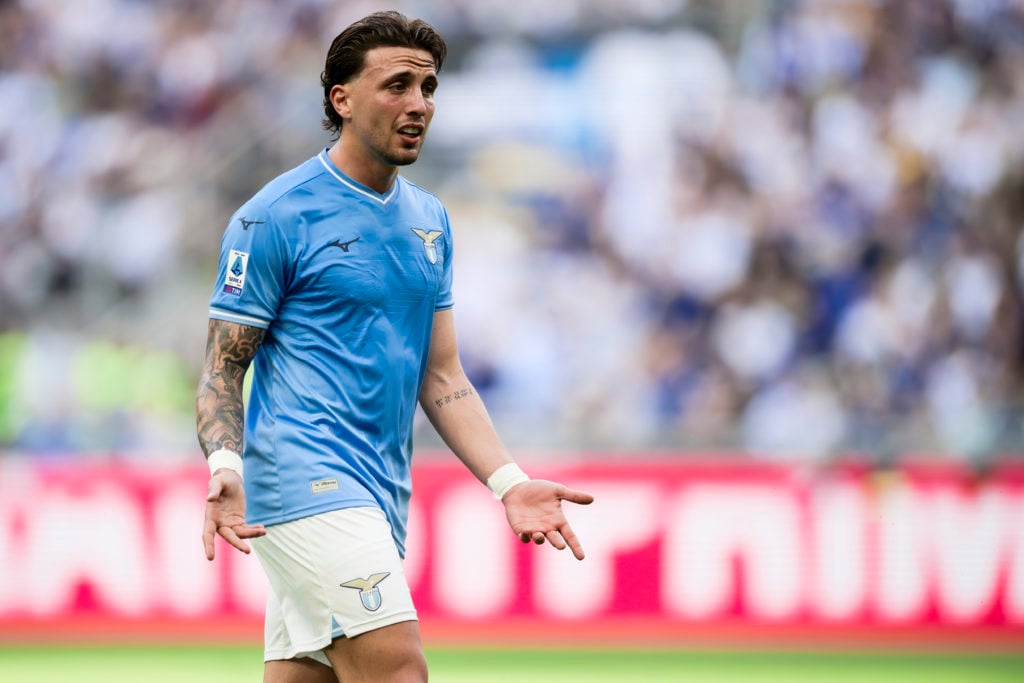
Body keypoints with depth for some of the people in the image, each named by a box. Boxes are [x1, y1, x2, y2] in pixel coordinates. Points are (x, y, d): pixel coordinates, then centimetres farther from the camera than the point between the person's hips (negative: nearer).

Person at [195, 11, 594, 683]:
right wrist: (224, 467, -23)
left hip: (382, 498, 7)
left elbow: (440, 375, 18)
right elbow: (223, 369, -5)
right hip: (307, 476, -7)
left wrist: (510, 482, 7)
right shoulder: (275, 216, -5)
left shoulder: (429, 220, 17)